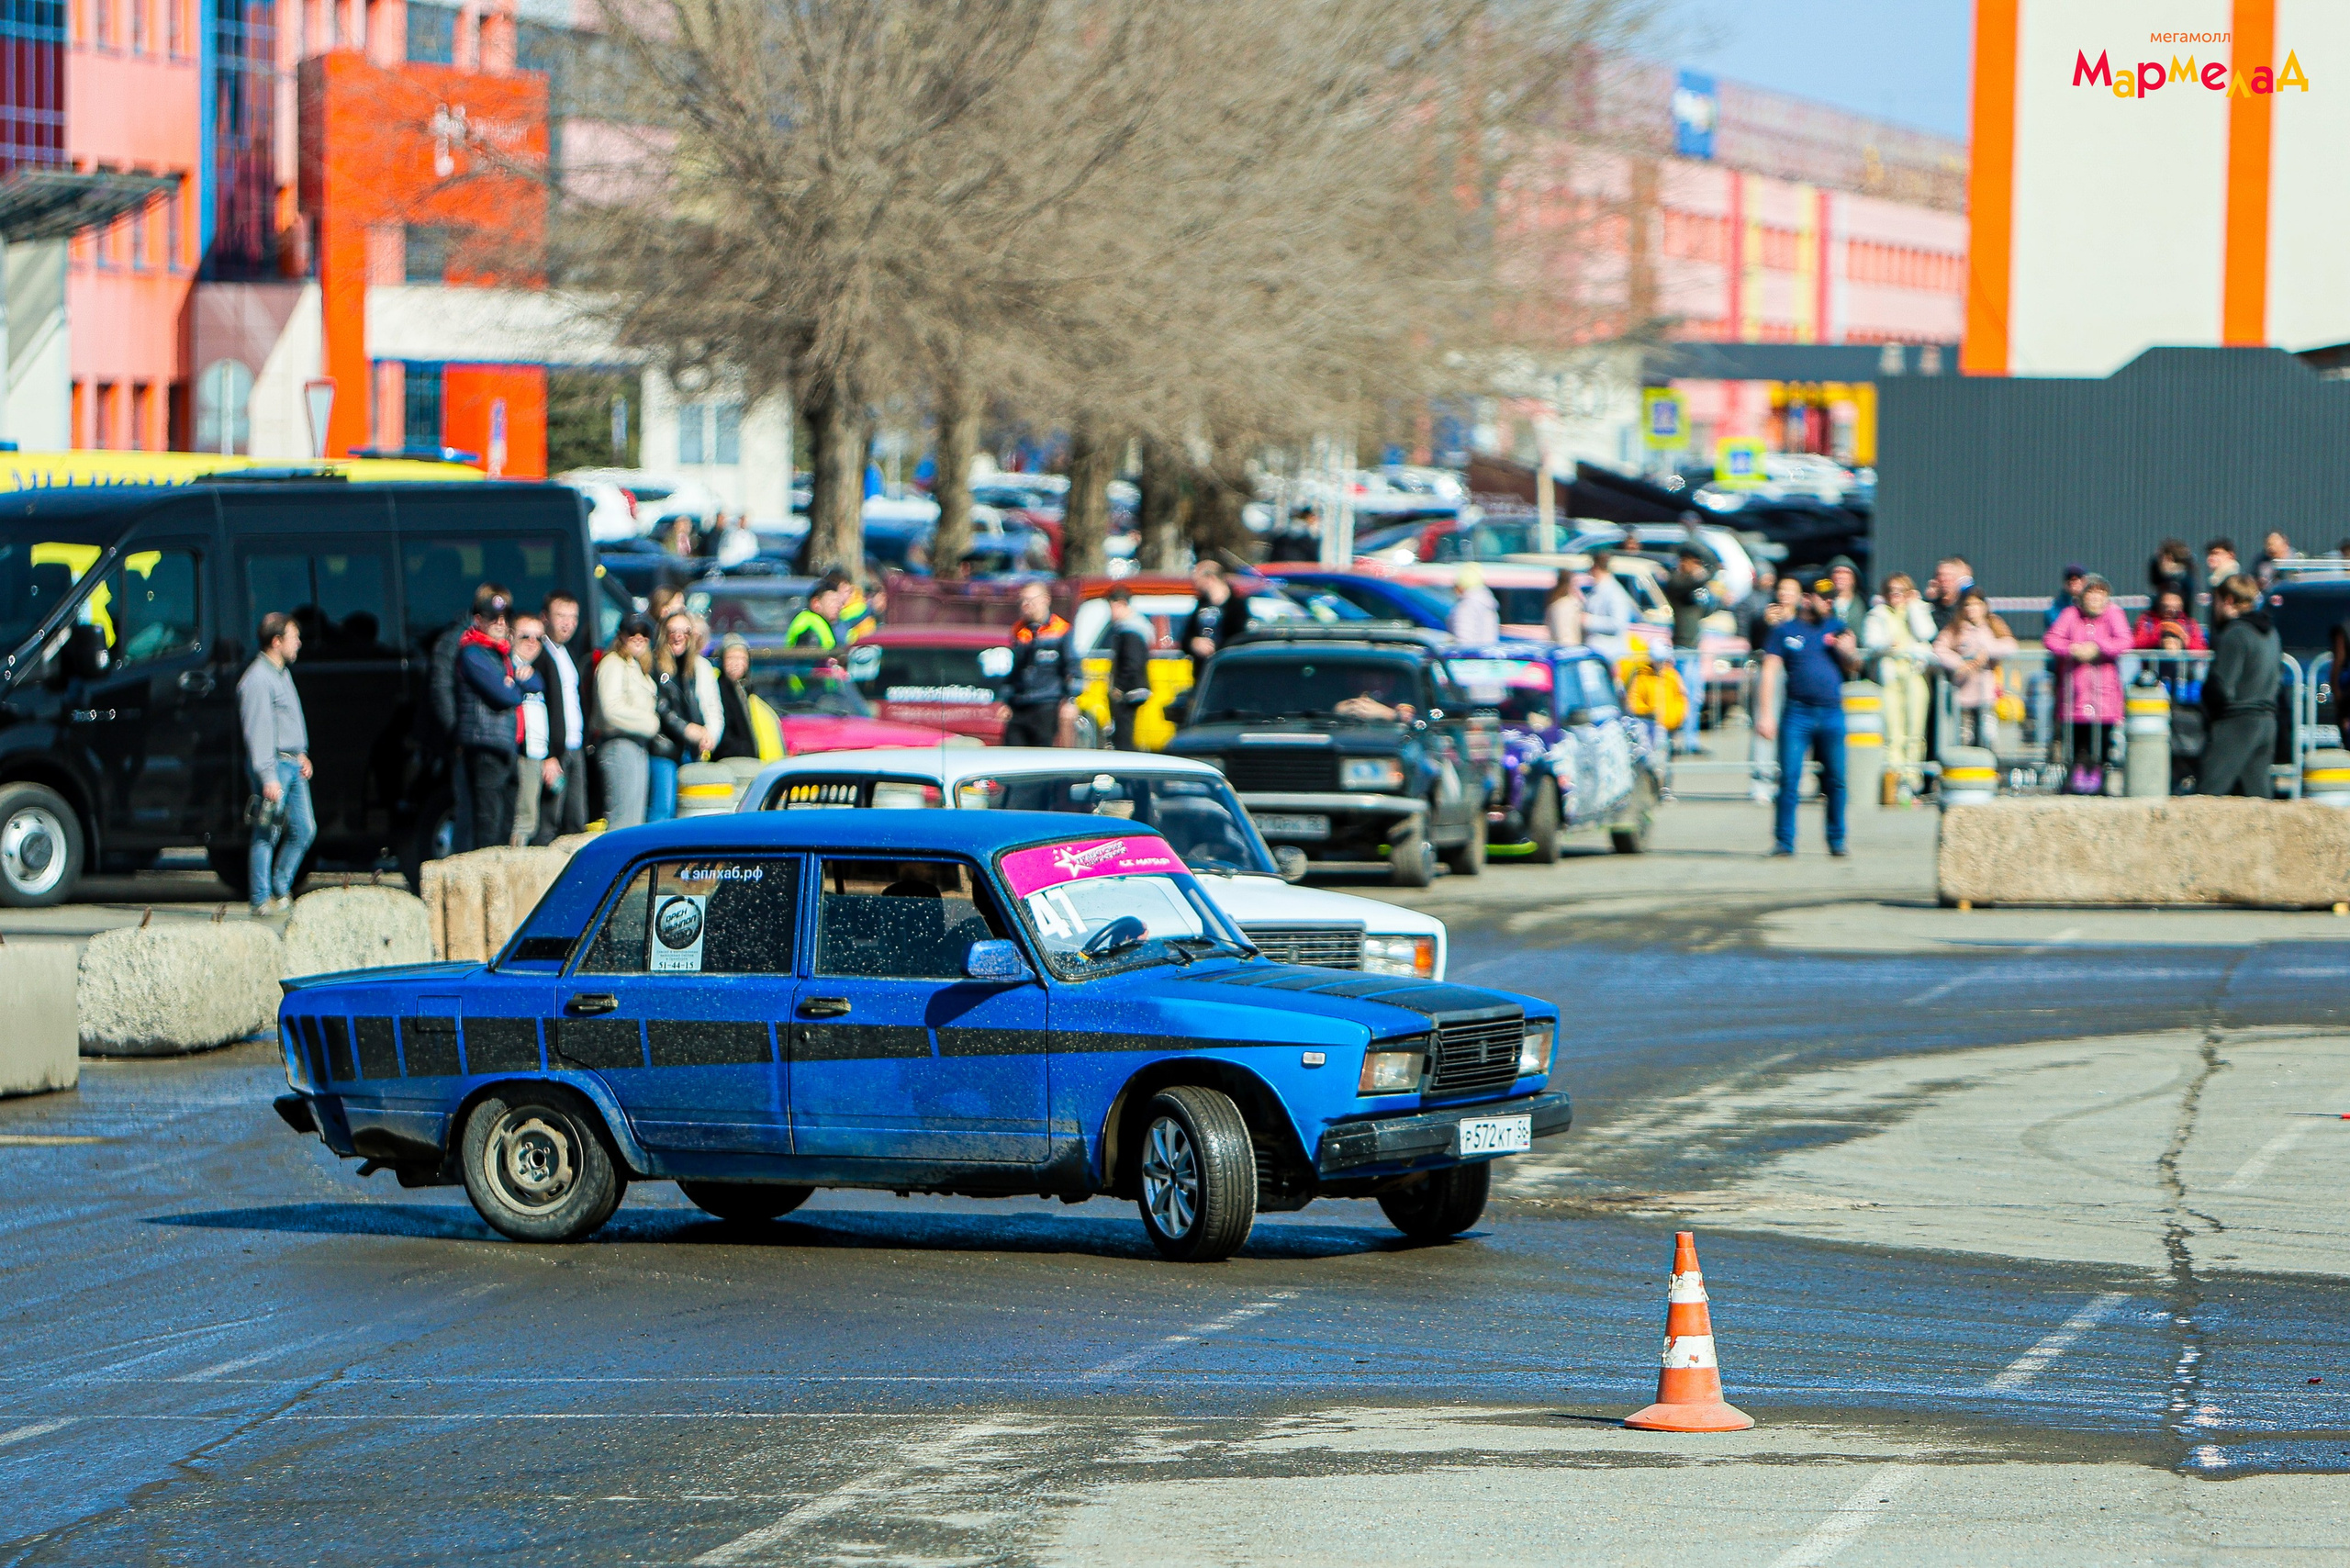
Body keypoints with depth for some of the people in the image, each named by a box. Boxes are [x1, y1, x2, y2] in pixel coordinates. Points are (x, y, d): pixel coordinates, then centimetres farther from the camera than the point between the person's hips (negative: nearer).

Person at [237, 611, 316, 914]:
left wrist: (301, 754, 20)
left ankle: (281, 890, 20)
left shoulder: (283, 673, 18)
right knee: (267, 835, -6)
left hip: (294, 765, 9)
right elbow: (258, 732, -19)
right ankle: (262, 899, -2)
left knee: (304, 830, 8)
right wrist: (268, 777, -23)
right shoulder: (258, 680, -14)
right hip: (274, 765, -9)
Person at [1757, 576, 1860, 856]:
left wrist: (1847, 651, -9)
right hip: (1797, 714, -2)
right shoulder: (1785, 631, 8)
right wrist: (1765, 714, -5)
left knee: (1836, 780, 3)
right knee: (1789, 778, -7)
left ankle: (1837, 841, 13)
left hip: (1832, 714, 2)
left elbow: (1853, 667, 15)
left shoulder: (1837, 628, 15)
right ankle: (1784, 841, -3)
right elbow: (1770, 672, 4)